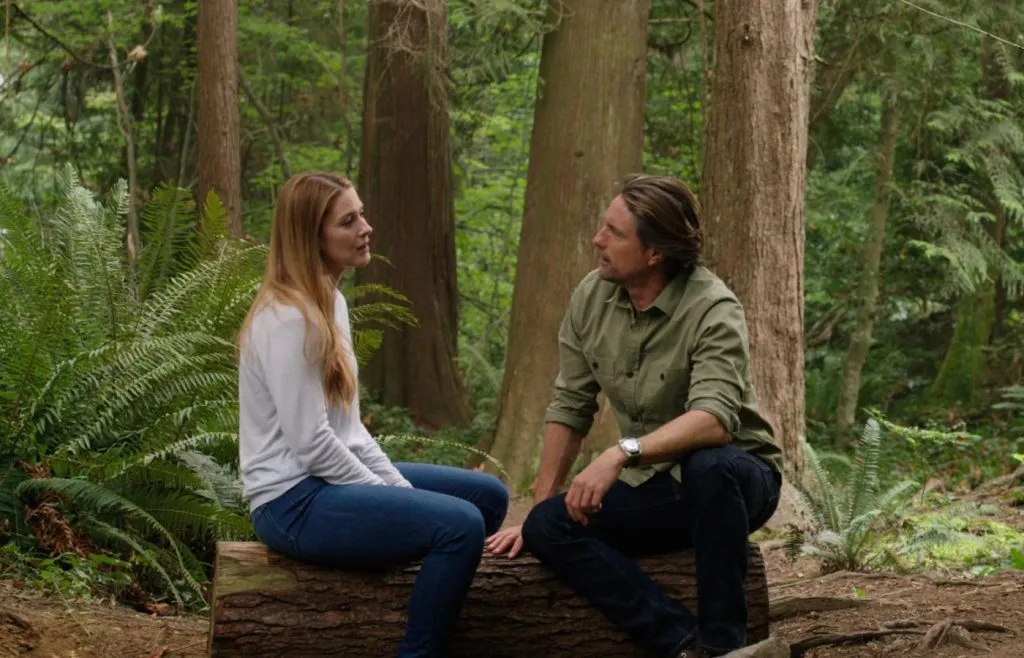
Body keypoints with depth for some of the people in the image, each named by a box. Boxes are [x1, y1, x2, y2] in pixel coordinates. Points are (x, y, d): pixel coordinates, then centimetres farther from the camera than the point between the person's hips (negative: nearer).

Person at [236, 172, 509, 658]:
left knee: (488, 496, 11)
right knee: (460, 525, -23)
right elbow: (311, 443, -21)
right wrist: (388, 496, -11)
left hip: (333, 478, 10)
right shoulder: (288, 320, -19)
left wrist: (400, 487, 4)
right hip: (294, 503, -10)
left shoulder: (331, 303, 12)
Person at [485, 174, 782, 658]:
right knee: (549, 527, -19)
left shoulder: (713, 309, -20)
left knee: (710, 464, -39)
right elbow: (569, 408, 4)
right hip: (653, 490, 5)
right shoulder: (591, 297, -2)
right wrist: (538, 508, -1)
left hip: (734, 478, -5)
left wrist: (622, 453, -47)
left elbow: (715, 418, -35)